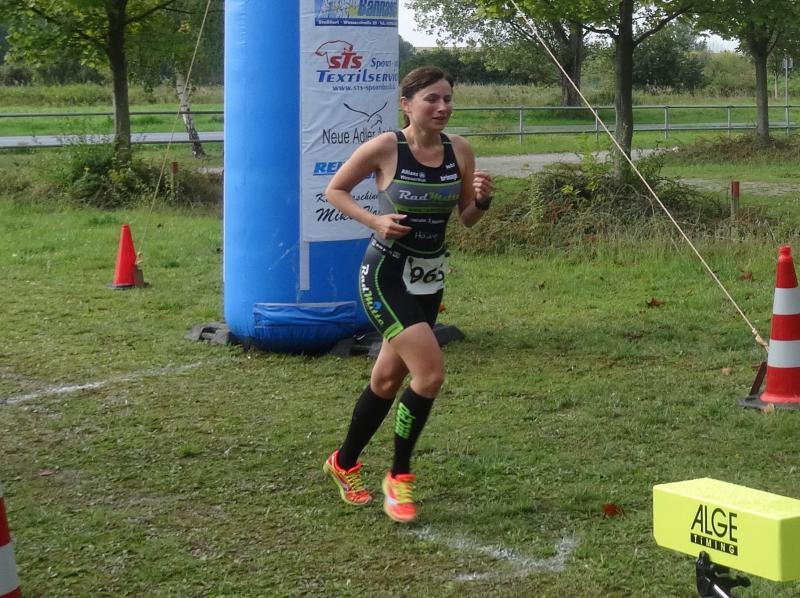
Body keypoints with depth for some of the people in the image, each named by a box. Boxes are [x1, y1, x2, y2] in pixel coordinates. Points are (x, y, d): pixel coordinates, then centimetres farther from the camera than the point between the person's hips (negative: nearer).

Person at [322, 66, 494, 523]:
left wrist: (482, 199, -13)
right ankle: (399, 477, 2)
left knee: (388, 379, 16)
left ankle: (344, 464, 37)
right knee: (430, 372, -17)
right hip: (386, 276, -6)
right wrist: (375, 221, -17)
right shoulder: (385, 148, -15)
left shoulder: (460, 151, -2)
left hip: (430, 279, 6)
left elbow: (467, 219, 9)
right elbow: (334, 190, -3)